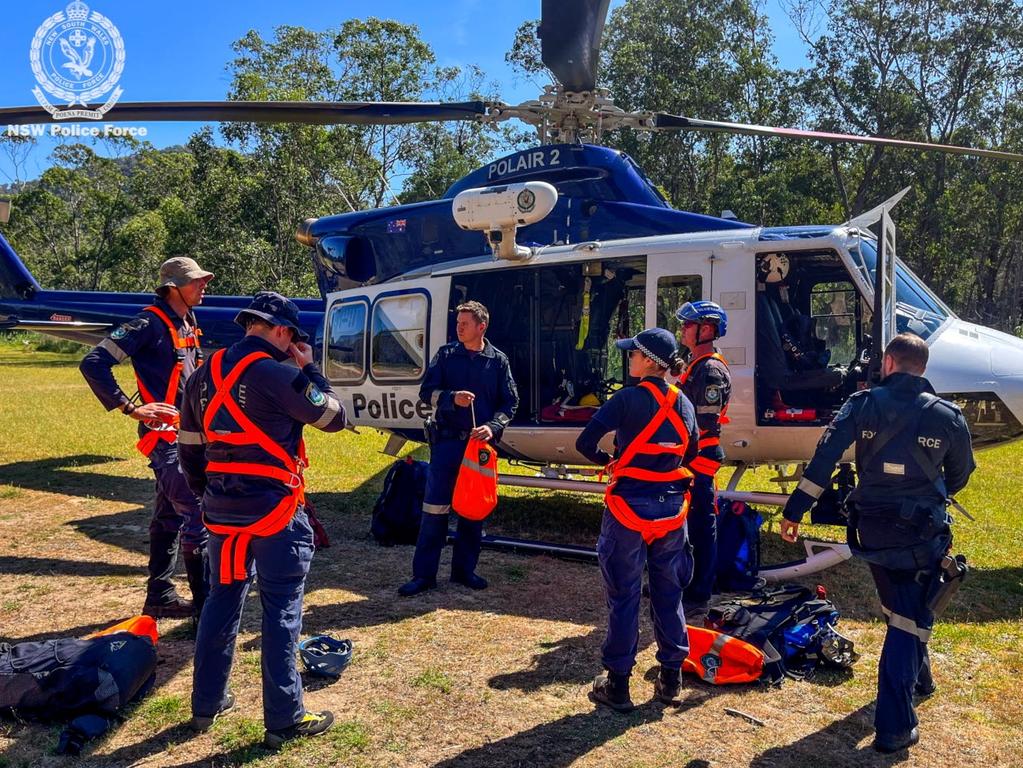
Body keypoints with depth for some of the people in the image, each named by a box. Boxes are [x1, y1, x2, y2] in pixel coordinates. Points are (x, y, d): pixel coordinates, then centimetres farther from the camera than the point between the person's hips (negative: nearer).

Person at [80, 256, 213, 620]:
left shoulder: (188, 325, 14)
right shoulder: (151, 324, -13)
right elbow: (93, 364, -19)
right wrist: (130, 408, -19)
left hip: (185, 433, 9)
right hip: (163, 435, -9)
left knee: (169, 515, 14)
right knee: (197, 512, -11)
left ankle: (160, 597, 24)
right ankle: (206, 603, -4)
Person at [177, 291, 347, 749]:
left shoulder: (206, 375, 8)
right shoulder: (278, 375, -15)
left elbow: (189, 446, 14)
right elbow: (334, 418, -6)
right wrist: (308, 368, 3)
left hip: (221, 509, 7)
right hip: (274, 510, -7)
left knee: (222, 600, 19)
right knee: (281, 611, 3)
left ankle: (207, 704, 30)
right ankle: (284, 720, 11)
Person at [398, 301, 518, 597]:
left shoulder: (498, 360, 4)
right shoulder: (446, 355, 4)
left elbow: (509, 402, 4)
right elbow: (427, 391, 1)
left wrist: (493, 427, -13)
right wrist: (452, 398, -18)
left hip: (480, 442, 1)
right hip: (447, 441, -1)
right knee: (434, 508, -1)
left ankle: (465, 569, 23)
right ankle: (424, 574, 8)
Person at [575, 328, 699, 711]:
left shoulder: (628, 399, -14)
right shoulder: (684, 404, 5)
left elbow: (585, 442, -18)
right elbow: (691, 456, 12)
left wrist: (607, 461, 0)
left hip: (630, 505, -5)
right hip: (672, 507, 5)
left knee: (624, 595, 5)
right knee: (668, 593, 16)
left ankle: (617, 683, 13)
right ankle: (671, 679, 26)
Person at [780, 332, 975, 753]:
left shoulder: (863, 404, -5)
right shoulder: (947, 416, -3)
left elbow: (824, 458, -12)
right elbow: (960, 475, 10)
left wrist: (794, 511, -9)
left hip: (871, 529, 2)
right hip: (921, 532, -2)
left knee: (898, 605, 26)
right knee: (910, 617, 4)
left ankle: (917, 675, 47)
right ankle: (894, 725, 0)